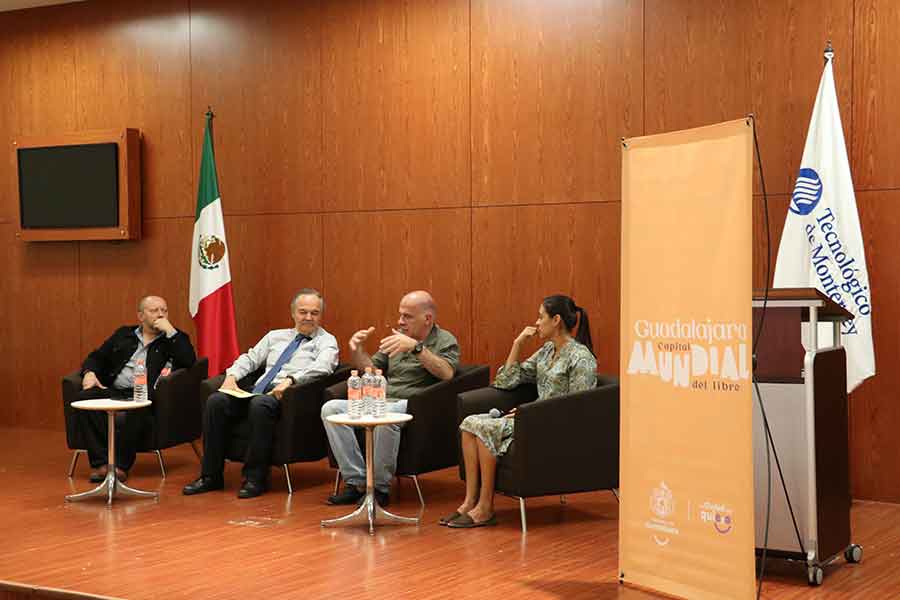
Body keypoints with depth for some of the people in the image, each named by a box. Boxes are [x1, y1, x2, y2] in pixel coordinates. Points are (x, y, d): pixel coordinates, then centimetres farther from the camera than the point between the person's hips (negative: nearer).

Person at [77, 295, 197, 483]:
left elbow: (189, 361, -4)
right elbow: (97, 357, 28)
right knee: (84, 398, -25)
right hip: (112, 391, 4)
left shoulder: (173, 339, 15)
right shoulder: (123, 334, 26)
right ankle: (101, 463, -28)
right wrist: (89, 372, 5)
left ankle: (120, 465, -30)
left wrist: (170, 330, -4)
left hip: (144, 396, -4)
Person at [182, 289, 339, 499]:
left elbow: (321, 368, -10)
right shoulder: (275, 336, 27)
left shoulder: (326, 341, 9)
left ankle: (255, 477, -28)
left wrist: (291, 380, -25)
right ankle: (211, 475, -15)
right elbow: (250, 358, 25)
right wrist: (232, 375, 4)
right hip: (256, 389, 6)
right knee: (215, 401, -20)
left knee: (260, 404, -38)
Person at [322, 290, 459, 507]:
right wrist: (356, 349, 6)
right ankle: (356, 482, -17)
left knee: (386, 414, -40)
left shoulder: (445, 341, 4)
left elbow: (447, 373, -17)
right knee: (331, 409, -15)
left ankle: (380, 487, -24)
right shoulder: (397, 338, 23)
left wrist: (416, 347, -25)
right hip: (380, 401, 7)